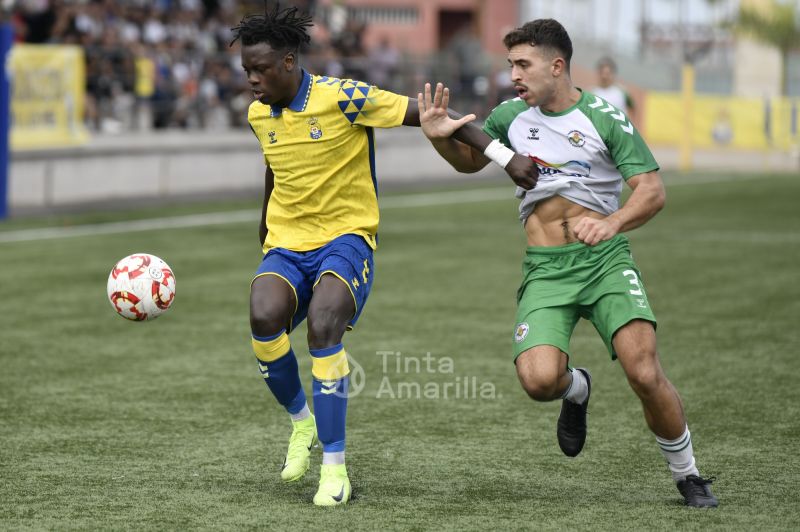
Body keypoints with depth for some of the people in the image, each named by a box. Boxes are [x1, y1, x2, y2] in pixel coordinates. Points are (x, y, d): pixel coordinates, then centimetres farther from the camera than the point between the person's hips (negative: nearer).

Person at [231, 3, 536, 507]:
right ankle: (301, 421, 2)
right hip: (286, 243, 5)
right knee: (264, 317, -26)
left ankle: (335, 467, -18)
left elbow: (428, 115, -14)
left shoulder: (342, 97, -15)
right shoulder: (259, 115, 5)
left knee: (321, 328, -30)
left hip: (345, 237, -5)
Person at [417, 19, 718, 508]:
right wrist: (440, 138, 4)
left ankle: (688, 475, 5)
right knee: (539, 380, -22)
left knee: (644, 373, -20)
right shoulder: (511, 117, 9)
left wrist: (611, 224, -29)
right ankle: (576, 389, 18)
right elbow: (470, 161, 27)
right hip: (545, 270, 3)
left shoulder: (604, 118, -5)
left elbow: (653, 191, -9)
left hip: (605, 260, -3)